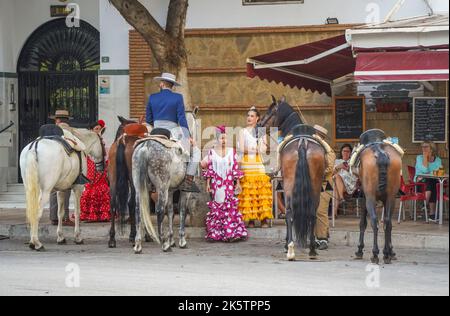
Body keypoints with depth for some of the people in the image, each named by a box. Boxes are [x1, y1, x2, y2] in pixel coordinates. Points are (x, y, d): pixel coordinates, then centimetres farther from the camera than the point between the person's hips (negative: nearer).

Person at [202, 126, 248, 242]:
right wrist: (208, 183, 2)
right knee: (217, 206, -1)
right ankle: (215, 233, 2)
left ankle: (231, 233, -3)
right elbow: (209, 169, 5)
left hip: (229, 183, 1)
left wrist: (238, 182, 3)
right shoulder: (212, 152, 4)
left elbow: (235, 168, 6)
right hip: (216, 183, 0)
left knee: (230, 206, -5)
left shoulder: (232, 151, 5)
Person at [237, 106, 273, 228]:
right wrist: (256, 148, -4)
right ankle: (250, 219, -9)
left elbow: (264, 148, 6)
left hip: (259, 163, 2)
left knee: (262, 191, -7)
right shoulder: (243, 132, 9)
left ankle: (264, 219, -8)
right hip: (247, 163, -2)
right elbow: (242, 149, -2)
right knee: (248, 192, -9)